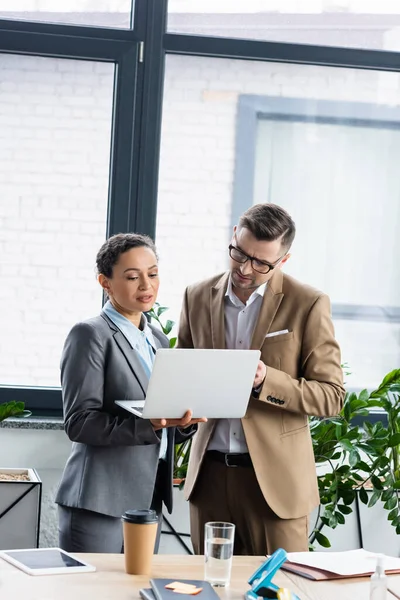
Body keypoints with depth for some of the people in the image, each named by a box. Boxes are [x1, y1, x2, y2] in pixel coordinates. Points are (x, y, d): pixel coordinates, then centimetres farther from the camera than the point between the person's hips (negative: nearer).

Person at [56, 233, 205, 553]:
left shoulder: (158, 340, 16)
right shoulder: (91, 335, -5)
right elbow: (79, 422, -14)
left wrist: (184, 421, -3)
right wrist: (146, 424, -25)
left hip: (149, 499, 7)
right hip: (100, 502, -7)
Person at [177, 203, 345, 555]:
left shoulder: (308, 304, -6)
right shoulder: (198, 297, 7)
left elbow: (332, 396, -6)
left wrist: (266, 380, -21)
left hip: (274, 479, -4)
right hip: (210, 474, 4)